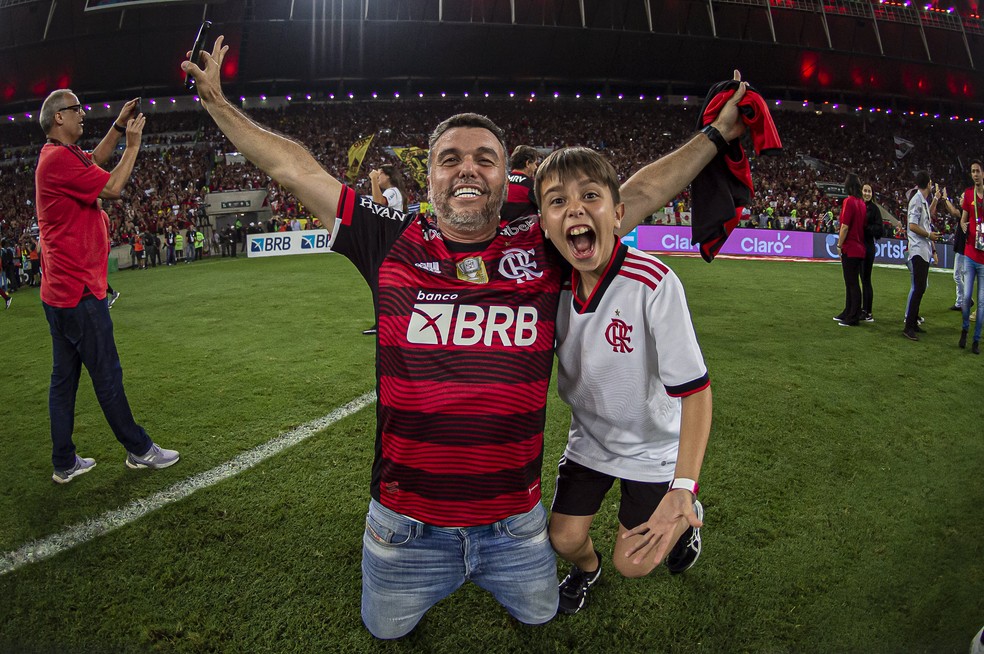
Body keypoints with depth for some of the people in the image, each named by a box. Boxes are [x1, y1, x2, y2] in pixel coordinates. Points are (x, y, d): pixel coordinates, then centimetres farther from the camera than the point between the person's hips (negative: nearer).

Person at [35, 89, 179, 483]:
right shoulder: (58, 158, -15)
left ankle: (64, 463, 20)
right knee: (107, 375, 0)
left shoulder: (58, 155, 15)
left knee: (64, 377, 12)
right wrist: (133, 144, -4)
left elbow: (94, 161, 32)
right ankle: (139, 450, 12)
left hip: (61, 290, 10)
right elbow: (112, 188, -15)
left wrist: (118, 126, 22)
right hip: (79, 290, -10)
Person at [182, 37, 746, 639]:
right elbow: (295, 168, -2)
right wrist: (216, 101, 3)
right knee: (387, 630, 24)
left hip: (514, 523, 1)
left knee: (539, 615, 26)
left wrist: (717, 135, 5)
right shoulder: (395, 244, -8)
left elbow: (641, 192, 0)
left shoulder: (542, 250, -6)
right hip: (406, 522, 0)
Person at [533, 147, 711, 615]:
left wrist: (683, 488, -34)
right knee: (565, 539, 4)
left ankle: (688, 516, 37)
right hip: (589, 438, 4)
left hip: (654, 446, -3)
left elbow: (694, 389, -28)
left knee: (632, 564, 6)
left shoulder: (653, 283, -32)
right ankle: (586, 567, 41)